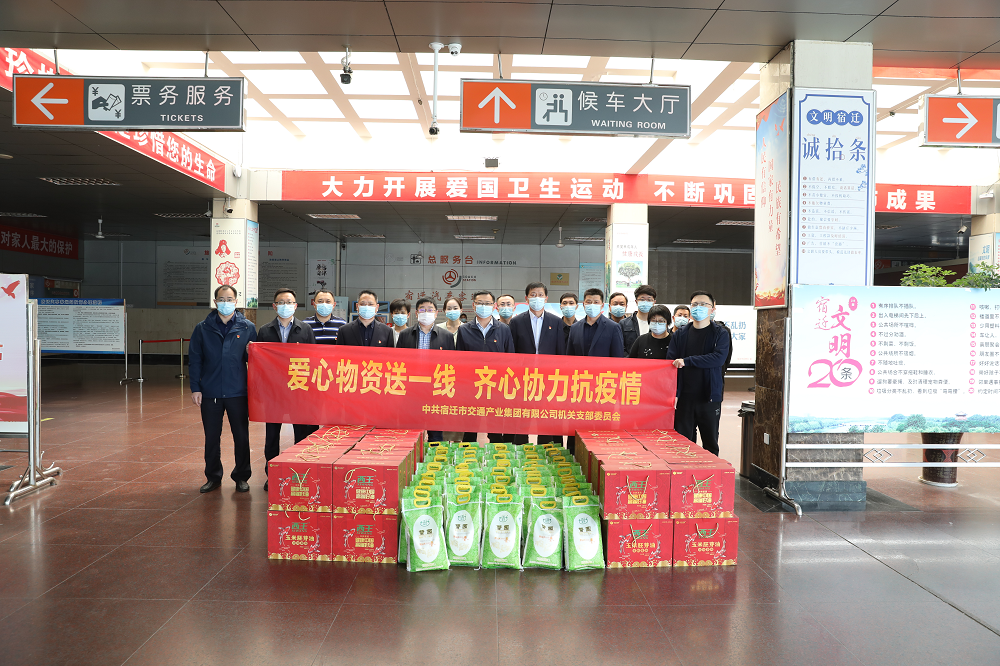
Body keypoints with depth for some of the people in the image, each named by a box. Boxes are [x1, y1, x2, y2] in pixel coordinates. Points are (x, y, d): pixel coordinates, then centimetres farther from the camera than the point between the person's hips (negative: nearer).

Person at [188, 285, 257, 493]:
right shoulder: (203, 328, 5)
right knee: (212, 437, 10)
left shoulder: (247, 327, 3)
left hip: (238, 392, -1)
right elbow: (194, 360, 5)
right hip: (210, 392, 1)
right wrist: (195, 388, -1)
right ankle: (213, 477, 24)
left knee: (241, 436, 5)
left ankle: (241, 477, 19)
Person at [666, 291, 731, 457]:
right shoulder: (680, 335, 9)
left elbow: (719, 358, -16)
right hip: (684, 398, 2)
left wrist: (687, 361, -18)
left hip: (709, 398, -2)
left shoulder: (720, 334, 2)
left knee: (710, 444, 9)